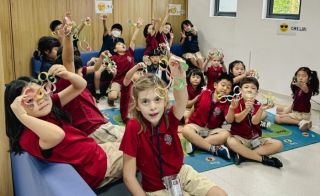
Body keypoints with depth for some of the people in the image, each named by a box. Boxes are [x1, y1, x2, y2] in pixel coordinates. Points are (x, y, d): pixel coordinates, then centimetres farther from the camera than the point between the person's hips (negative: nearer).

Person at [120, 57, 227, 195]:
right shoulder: (134, 127, -22)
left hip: (182, 173, 4)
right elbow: (128, 176, -18)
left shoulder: (169, 118, -14)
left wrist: (180, 78, -57)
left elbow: (182, 101, -38)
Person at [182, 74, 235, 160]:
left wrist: (231, 108, -37)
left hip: (212, 130, 0)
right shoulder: (205, 94, -1)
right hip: (196, 126, 0)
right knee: (186, 130, -33)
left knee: (226, 134, -30)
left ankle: (194, 143, -30)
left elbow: (229, 120, -21)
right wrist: (188, 117, 11)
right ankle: (214, 149, -33)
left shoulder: (226, 103, -6)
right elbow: (194, 106, 15)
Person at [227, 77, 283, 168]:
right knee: (230, 141, -38)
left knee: (278, 144, -15)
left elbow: (255, 122, -16)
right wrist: (247, 110, -37)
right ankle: (263, 159, -26)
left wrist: (261, 109, -33)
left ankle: (243, 155, -23)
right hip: (239, 137, -3)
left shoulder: (257, 105, 1)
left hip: (255, 139, 3)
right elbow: (237, 119, -19)